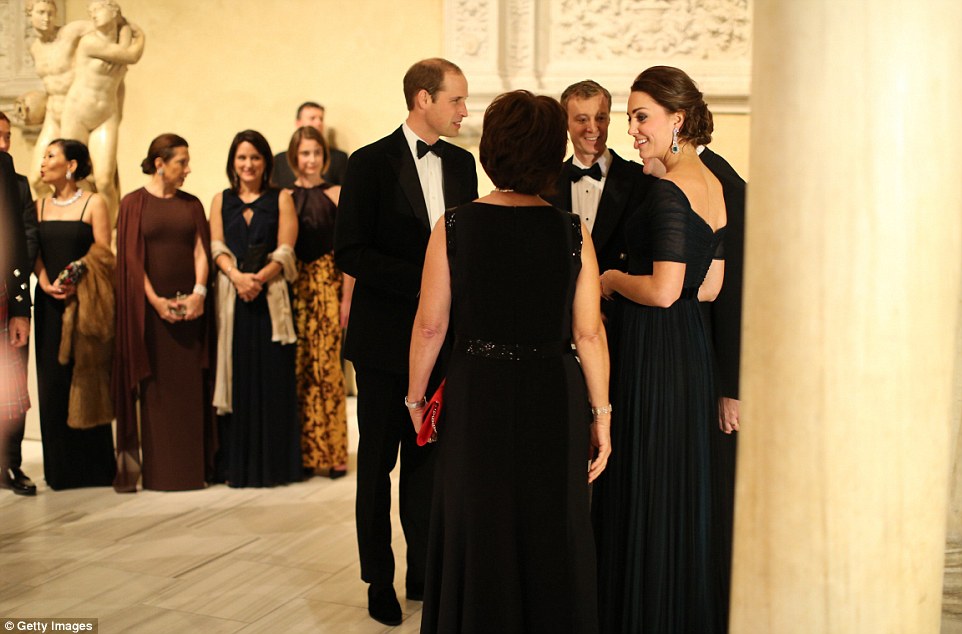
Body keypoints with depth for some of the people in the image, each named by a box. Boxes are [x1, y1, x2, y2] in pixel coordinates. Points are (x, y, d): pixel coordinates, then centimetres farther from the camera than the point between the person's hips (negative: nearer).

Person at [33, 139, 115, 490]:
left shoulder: (93, 203, -1)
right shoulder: (40, 205, 13)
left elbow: (103, 255, -6)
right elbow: (34, 254, 8)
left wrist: (78, 284, -19)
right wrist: (46, 283, -10)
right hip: (49, 304, 4)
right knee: (52, 381, 4)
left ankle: (93, 467, 7)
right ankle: (60, 468, 12)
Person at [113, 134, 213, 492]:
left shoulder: (192, 205, 12)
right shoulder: (134, 204, 3)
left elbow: (201, 251, 4)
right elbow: (131, 257, -4)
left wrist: (199, 292, -12)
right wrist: (155, 300, -13)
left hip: (189, 307, 3)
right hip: (150, 308, -3)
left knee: (190, 388, 2)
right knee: (155, 387, 0)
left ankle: (191, 468, 7)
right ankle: (157, 470, 5)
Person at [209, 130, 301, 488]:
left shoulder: (281, 199, 9)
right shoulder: (221, 201, 15)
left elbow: (285, 252, 0)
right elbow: (217, 248, 5)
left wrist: (259, 278, -17)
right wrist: (237, 276, -15)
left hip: (271, 299, -1)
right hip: (232, 299, 2)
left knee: (273, 379, -2)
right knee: (236, 376, 1)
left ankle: (273, 462, 5)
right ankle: (236, 465, 6)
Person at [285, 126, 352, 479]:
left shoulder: (337, 195, 3)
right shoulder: (284, 197, 10)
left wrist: (346, 299, -6)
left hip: (327, 285, -2)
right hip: (293, 287, 3)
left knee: (326, 366, -6)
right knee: (297, 368, 1)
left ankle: (332, 452, 1)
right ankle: (302, 451, 10)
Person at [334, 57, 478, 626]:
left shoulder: (461, 163, 8)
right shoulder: (371, 163, -7)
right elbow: (350, 252, -12)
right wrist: (420, 279, -20)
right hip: (386, 336, -4)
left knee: (430, 457, 10)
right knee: (379, 461, 9)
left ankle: (425, 572, 22)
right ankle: (380, 579, 21)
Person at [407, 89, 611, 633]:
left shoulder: (454, 227, -7)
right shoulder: (572, 232, -7)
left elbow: (430, 324, -5)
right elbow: (589, 333, -6)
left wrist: (416, 397, 9)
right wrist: (601, 414, 4)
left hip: (477, 398, 0)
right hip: (555, 400, 0)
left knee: (477, 537, 16)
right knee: (551, 538, 16)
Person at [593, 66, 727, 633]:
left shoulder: (670, 190, -18)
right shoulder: (714, 186, 10)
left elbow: (663, 290, -23)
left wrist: (613, 280, -5)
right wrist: (635, 281, 15)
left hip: (656, 351, -9)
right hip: (693, 348, 9)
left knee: (644, 487, 3)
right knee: (683, 486, 18)